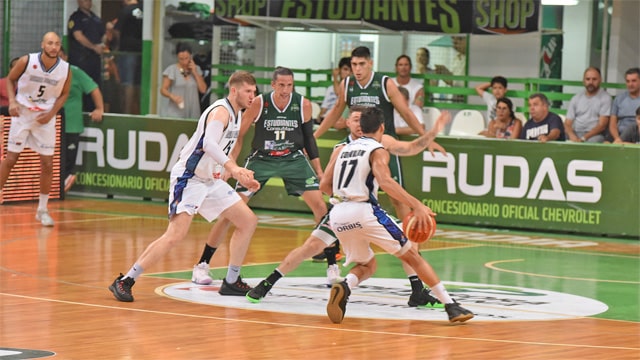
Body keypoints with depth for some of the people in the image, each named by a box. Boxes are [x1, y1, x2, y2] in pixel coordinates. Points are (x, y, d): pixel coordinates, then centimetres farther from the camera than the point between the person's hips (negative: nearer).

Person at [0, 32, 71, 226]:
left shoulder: (65, 69, -10)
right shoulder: (27, 61, -15)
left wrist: (51, 113, -8)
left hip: (45, 118, 2)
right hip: (22, 113, -2)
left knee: (47, 164, 0)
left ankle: (42, 210, 12)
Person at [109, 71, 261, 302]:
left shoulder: (237, 115, 13)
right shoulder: (220, 111, -17)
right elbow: (209, 143, -36)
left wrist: (240, 176, 20)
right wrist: (232, 167, -46)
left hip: (211, 180, 10)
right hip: (189, 178, -10)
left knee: (248, 221, 9)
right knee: (176, 235, -20)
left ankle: (231, 282, 15)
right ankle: (125, 282, -16)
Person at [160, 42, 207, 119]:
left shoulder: (196, 69, 11)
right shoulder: (172, 70, -1)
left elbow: (203, 89, 6)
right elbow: (163, 90, -3)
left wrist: (195, 73, -2)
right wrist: (172, 96, -23)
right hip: (176, 112, -3)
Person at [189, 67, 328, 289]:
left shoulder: (303, 105, -10)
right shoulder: (259, 104, -17)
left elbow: (309, 138, 5)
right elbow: (238, 135, -9)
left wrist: (319, 171, 6)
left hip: (294, 159, 2)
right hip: (261, 159, -2)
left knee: (320, 207, -10)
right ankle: (202, 265, 1)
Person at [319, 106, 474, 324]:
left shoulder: (341, 150, 19)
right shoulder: (378, 151, 2)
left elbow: (325, 185, 16)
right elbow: (385, 181, -18)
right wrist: (416, 205, -23)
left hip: (338, 216, 5)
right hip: (364, 210, -5)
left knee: (367, 265, 23)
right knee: (411, 256, 6)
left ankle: (344, 287, -11)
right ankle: (450, 306, 1)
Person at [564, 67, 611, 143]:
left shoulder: (605, 98, 3)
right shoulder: (576, 98, 17)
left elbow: (602, 125, -5)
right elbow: (567, 124, 11)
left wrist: (583, 138, -18)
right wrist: (572, 135, -14)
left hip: (594, 134, -3)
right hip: (575, 133, 3)